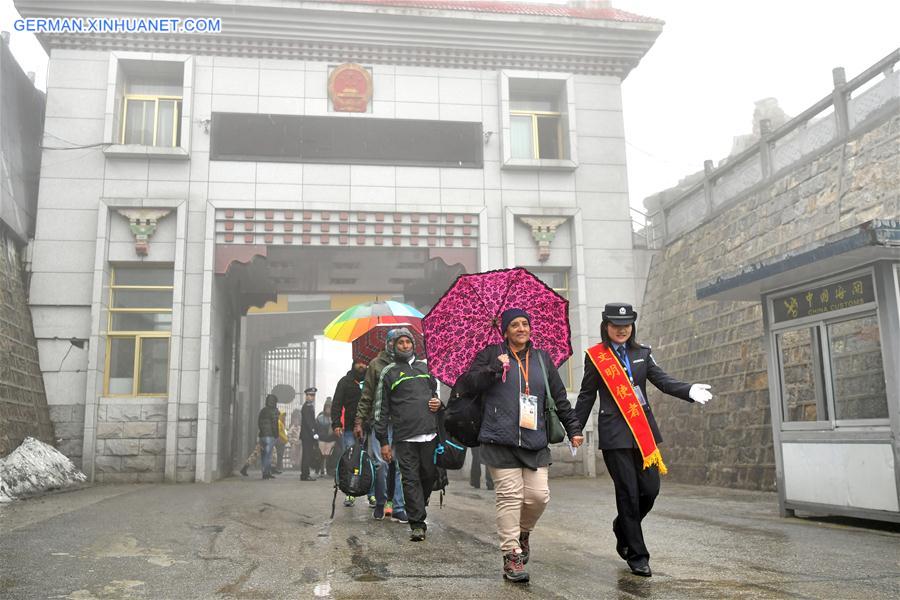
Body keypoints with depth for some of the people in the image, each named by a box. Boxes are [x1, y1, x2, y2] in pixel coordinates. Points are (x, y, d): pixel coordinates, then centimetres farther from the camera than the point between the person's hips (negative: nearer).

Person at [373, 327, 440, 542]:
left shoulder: (425, 367, 17)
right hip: (404, 437, -3)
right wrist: (383, 441, 0)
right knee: (410, 479, -3)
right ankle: (417, 524, 2)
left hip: (429, 433, 3)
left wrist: (438, 402, 6)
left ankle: (416, 508, 32)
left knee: (430, 475, 8)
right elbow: (381, 409, 5)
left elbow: (436, 391, 32)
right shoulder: (389, 372, 6)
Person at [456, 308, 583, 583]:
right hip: (501, 441, -3)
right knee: (510, 496, -7)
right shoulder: (491, 354, 6)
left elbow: (560, 398, 20)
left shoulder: (542, 358, 17)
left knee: (539, 496, -3)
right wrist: (494, 368, -11)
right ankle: (511, 556, 4)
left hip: (535, 442, 3)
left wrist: (573, 428, 16)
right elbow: (464, 385, -2)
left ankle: (523, 532, 27)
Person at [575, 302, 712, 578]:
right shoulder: (594, 357, 2)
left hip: (643, 430, 4)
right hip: (614, 434, -4)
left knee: (650, 488, 2)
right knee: (628, 493, -3)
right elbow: (586, 396, 5)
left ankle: (622, 527, 32)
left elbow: (662, 380, -1)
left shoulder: (641, 353, 11)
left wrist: (689, 390, -19)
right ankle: (637, 555, 12)